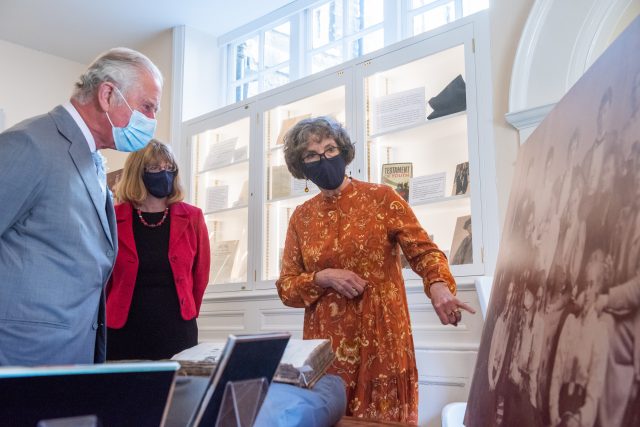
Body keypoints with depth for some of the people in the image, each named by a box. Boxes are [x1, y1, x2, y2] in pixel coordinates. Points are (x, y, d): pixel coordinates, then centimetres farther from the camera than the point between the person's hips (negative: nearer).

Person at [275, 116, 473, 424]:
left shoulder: (381, 198, -3)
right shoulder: (301, 217, 5)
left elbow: (423, 250, -8)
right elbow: (286, 287, 6)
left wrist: (438, 286, -28)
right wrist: (323, 278, -12)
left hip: (382, 339, -2)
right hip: (328, 345, 3)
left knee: (384, 418, 7)